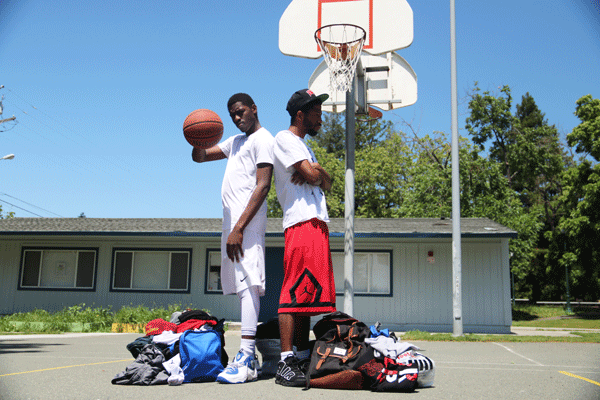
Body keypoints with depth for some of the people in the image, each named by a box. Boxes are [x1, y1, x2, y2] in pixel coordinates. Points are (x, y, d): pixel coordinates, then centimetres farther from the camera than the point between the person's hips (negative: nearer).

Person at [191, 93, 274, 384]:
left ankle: (246, 359, -21)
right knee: (242, 286, 6)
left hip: (247, 223, -9)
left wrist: (239, 228, -21)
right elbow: (199, 157, 27)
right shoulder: (235, 142, 26)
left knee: (248, 284, -16)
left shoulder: (263, 139, -2)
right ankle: (249, 356, 8)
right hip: (232, 221, 9)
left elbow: (263, 186, -13)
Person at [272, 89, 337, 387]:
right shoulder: (285, 138, -1)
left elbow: (326, 184, 19)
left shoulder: (303, 146, 28)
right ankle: (285, 364, -13)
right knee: (295, 292, -13)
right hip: (301, 223, -10)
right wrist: (315, 171, 9)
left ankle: (303, 359, 12)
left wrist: (317, 172, -1)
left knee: (309, 293, 8)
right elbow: (312, 175, -13)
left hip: (317, 223, 10)